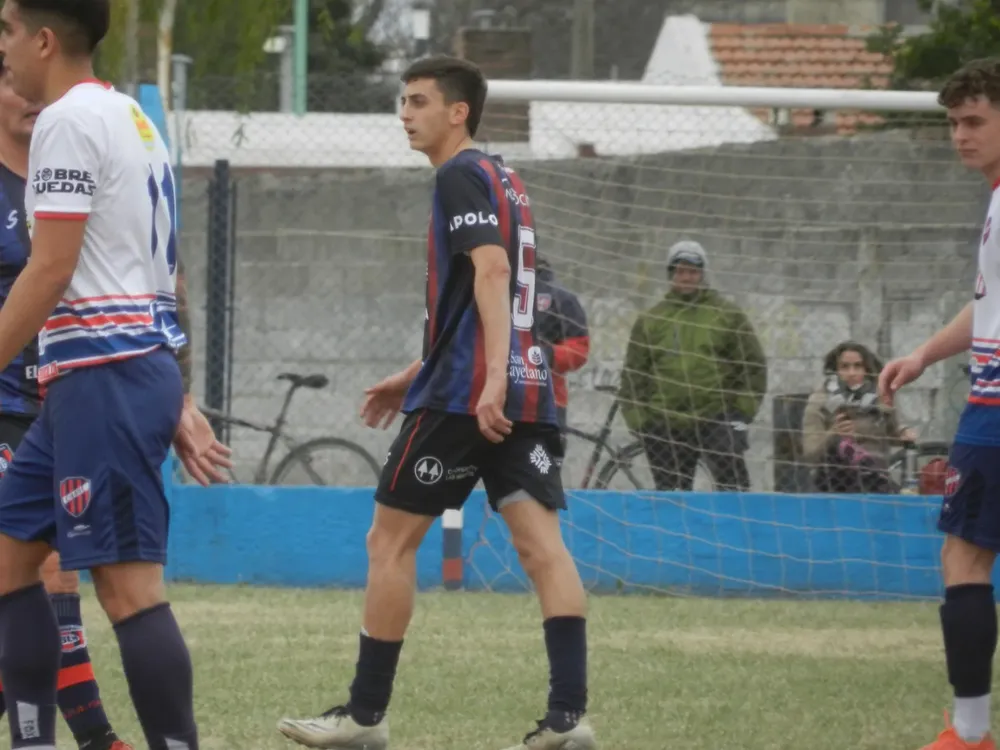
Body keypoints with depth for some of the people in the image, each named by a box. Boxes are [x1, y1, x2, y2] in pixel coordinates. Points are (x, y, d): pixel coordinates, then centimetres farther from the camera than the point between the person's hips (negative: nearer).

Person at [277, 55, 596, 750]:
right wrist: (417, 375, 33)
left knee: (391, 540, 3)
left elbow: (492, 270, -21)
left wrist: (492, 378, -30)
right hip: (529, 390, 8)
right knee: (542, 544, -2)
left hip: (464, 394, -8)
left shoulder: (461, 177, -7)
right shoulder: (505, 179, 21)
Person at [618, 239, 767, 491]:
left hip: (716, 420, -2)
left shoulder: (727, 315, 6)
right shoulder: (649, 321, 11)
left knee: (731, 484, -11)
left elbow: (753, 364, 8)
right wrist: (637, 418, 4)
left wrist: (743, 410, -1)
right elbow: (634, 374, 14)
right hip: (665, 426, 2)